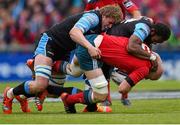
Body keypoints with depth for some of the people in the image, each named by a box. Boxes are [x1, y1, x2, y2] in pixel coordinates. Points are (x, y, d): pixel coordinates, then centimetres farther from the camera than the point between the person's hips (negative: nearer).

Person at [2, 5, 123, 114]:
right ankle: (10, 94, 4)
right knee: (41, 85, -22)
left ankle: (21, 96, 31)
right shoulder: (93, 17, -24)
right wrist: (90, 47, -54)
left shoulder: (101, 27, 4)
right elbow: (74, 32, -41)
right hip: (50, 42, -10)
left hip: (63, 51, 10)